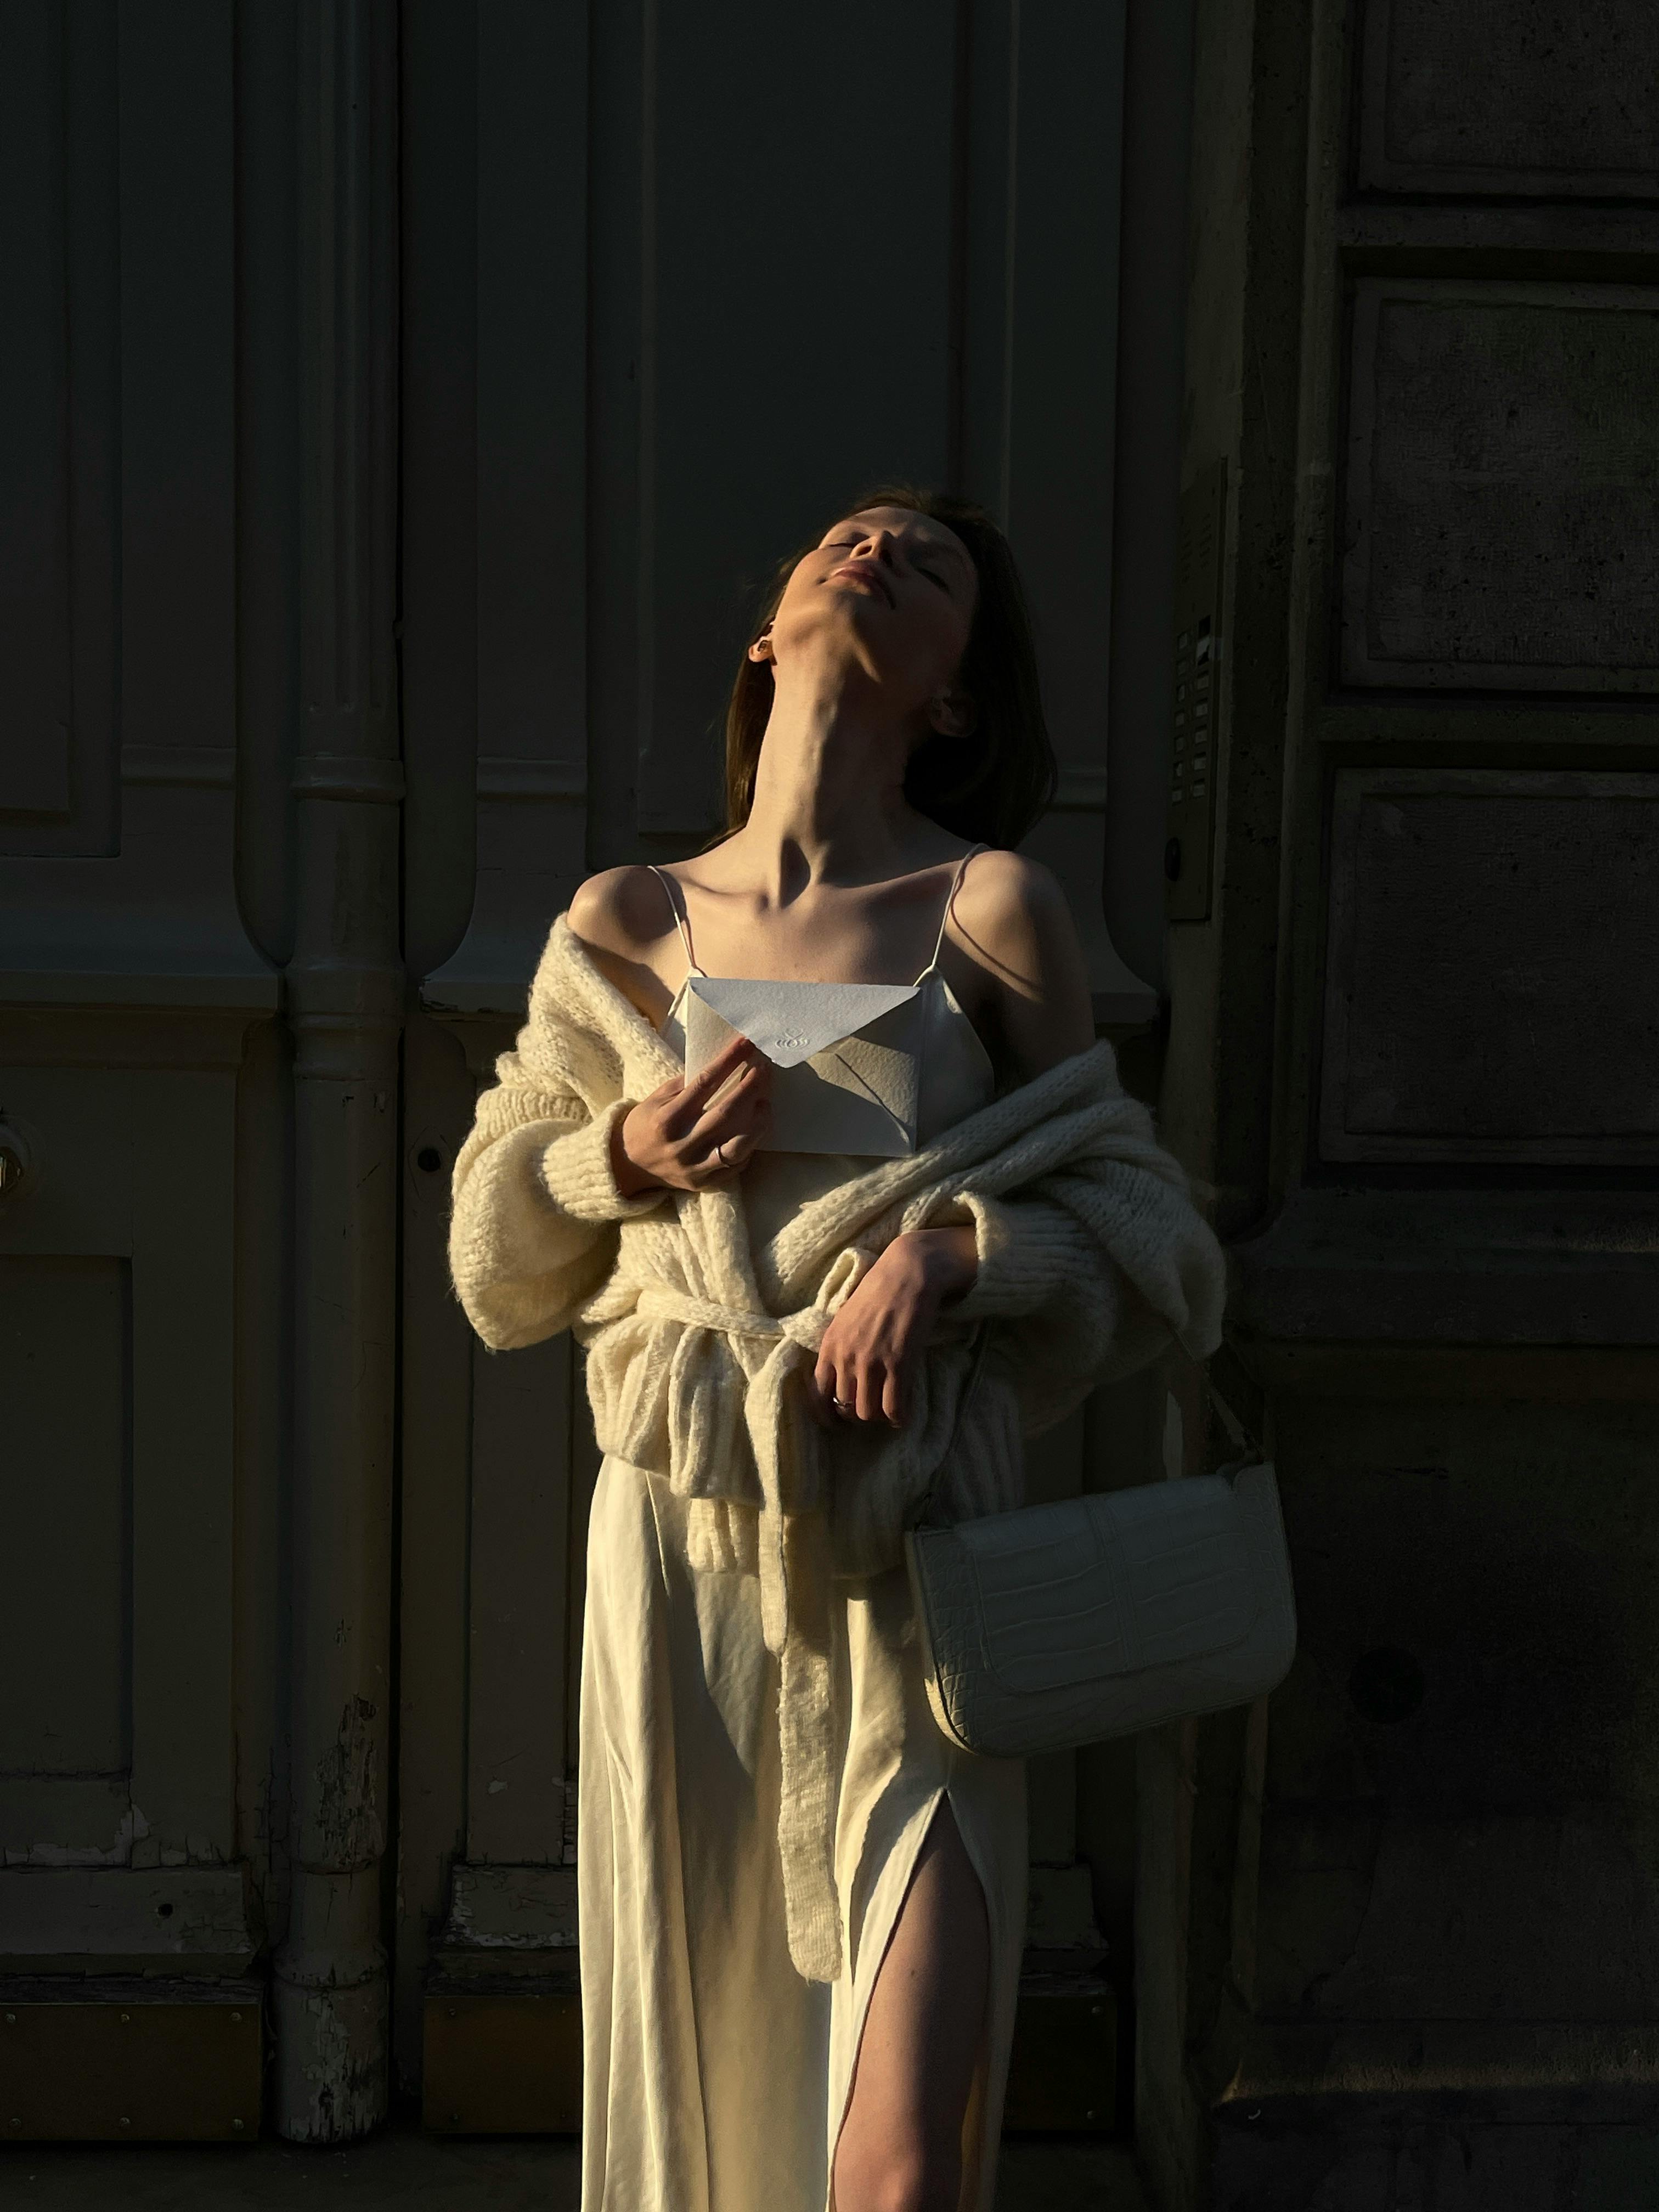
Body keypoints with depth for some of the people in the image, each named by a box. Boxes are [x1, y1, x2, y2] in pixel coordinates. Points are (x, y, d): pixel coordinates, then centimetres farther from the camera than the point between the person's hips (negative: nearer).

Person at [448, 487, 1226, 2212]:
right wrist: (626, 1157, -5)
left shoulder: (988, 908, 0)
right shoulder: (621, 927, 8)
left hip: (907, 1563, -2)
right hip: (681, 1550, 2)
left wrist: (955, 1248, -16)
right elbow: (492, 1258, 15)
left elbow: (1150, 1243, 2)